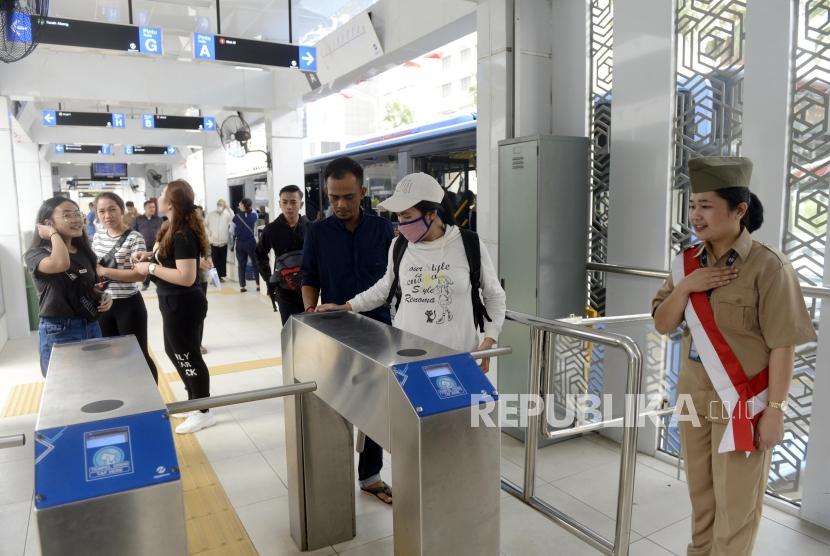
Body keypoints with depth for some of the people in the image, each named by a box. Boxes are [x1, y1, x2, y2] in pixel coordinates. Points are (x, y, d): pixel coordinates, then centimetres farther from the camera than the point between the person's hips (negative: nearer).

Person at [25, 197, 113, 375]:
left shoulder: (84, 252, 9)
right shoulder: (36, 253, -9)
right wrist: (53, 234, -17)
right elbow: (61, 263, -34)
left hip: (92, 327, 6)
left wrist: (104, 297, 1)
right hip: (59, 332, -6)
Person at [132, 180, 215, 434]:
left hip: (183, 304, -11)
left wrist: (151, 268, -21)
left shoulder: (183, 235, -23)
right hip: (175, 303, 11)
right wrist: (150, 255, 7)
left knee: (188, 356, 2)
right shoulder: (174, 229, 8)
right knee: (175, 352, 22)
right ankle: (194, 400, 38)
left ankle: (203, 412, 16)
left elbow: (186, 277, -29)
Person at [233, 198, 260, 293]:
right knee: (256, 263, 10)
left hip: (240, 243, 1)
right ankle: (259, 285, 9)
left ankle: (242, 286, 8)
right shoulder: (253, 216, -6)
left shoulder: (236, 217, -7)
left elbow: (232, 231, 2)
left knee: (241, 265, 7)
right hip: (251, 242, -1)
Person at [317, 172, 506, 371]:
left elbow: (495, 296, 5)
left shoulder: (469, 245, -6)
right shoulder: (399, 246, 2)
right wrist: (347, 307, 16)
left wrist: (489, 341, -4)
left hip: (457, 358, -2)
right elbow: (386, 287, 20)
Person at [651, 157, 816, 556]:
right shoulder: (687, 262, 3)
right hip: (694, 400, 6)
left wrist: (775, 410, -14)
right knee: (701, 496, 19)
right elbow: (662, 325, 2)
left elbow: (782, 346, -14)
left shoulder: (767, 266, -15)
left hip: (743, 403, -5)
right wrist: (684, 287, -14)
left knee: (735, 506, 7)